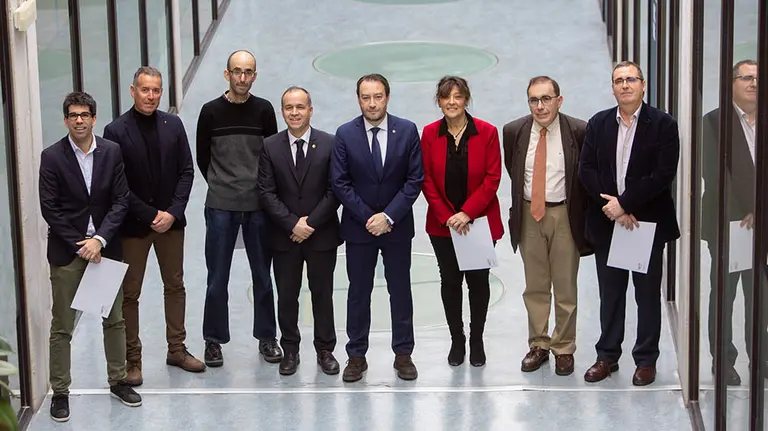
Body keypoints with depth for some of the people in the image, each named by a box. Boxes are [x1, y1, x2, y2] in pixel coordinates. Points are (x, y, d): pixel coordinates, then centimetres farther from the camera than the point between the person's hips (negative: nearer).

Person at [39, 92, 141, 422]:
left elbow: (120, 201, -2)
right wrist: (79, 245, -11)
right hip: (67, 249, -2)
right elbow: (49, 208, -7)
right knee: (62, 326, 2)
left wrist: (100, 239, -13)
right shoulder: (52, 157, -7)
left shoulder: (112, 152, -1)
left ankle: (117, 380, 26)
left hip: (105, 246, 2)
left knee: (115, 319, 12)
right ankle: (60, 392, 11)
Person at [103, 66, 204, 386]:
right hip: (133, 223, -4)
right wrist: (151, 215, -14)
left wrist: (173, 212, -10)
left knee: (175, 286, 13)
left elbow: (186, 171, 2)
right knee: (130, 293, 4)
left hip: (170, 219, 4)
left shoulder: (173, 125, 2)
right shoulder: (116, 131, -10)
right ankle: (132, 358, 13)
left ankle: (177, 349, 26)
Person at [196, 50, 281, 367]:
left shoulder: (264, 110, 1)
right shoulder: (211, 112, -1)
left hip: (258, 205, 1)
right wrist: (221, 186, 8)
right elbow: (203, 158, 7)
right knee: (217, 278, 3)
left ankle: (267, 338, 21)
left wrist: (261, 189, 4)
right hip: (220, 207, -1)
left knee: (263, 275, 8)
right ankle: (214, 340, 14)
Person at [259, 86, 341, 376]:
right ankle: (290, 350, 22)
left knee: (323, 295, 9)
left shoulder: (329, 144, -5)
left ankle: (325, 350, 22)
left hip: (321, 235, -1)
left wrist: (311, 222, -14)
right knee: (286, 296, 9)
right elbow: (267, 192, -4)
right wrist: (292, 224, -14)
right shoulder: (270, 147, -1)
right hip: (284, 236, 1)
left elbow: (335, 190, -6)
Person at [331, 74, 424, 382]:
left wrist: (388, 216, -13)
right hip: (358, 227, 0)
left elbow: (415, 179, -5)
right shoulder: (345, 134, -5)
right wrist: (368, 218, -11)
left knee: (400, 290, 8)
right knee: (358, 292, 8)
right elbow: (340, 183, -5)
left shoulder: (407, 131, -4)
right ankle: (356, 355, 17)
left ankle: (403, 353, 19)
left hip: (397, 227, 0)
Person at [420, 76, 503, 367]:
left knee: (478, 280, 5)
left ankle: (477, 340, 20)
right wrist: (447, 217, -10)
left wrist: (467, 213, -16)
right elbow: (426, 179, -1)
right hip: (443, 224, 1)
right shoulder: (429, 134, -1)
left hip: (479, 221, -1)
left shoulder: (487, 133, -6)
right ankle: (457, 340, 19)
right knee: (450, 281, 7)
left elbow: (492, 178, -8)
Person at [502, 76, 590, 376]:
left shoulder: (578, 131, -9)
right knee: (535, 287, 12)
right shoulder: (514, 132, -2)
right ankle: (538, 345, 25)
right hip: (529, 214, 2)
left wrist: (579, 208, 2)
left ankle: (564, 349, 19)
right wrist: (524, 196, 12)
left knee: (565, 287, 6)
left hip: (564, 215, -2)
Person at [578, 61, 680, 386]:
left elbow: (664, 175, -13)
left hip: (647, 222, -3)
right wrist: (611, 207, -11)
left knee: (647, 294, 6)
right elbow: (586, 170, 1)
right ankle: (607, 356, 21)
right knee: (610, 293, 11)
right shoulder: (598, 124, 7)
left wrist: (625, 203, -16)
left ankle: (646, 360, 16)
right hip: (607, 222, 3)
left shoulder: (663, 125, -5)